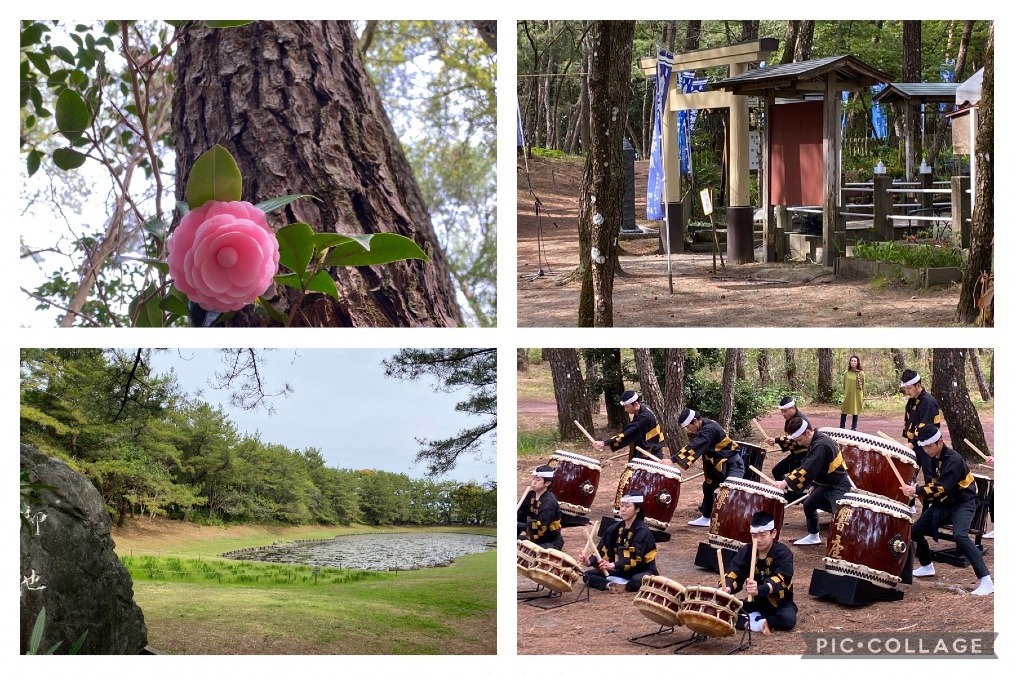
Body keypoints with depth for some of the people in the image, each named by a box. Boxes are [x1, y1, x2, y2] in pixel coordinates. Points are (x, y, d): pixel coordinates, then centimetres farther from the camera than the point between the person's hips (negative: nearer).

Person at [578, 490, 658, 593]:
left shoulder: (642, 531, -17)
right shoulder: (615, 528, 3)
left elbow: (636, 558, -27)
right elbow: (603, 551, 0)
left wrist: (613, 565, -40)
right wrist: (590, 561, -20)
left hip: (641, 571, -7)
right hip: (621, 571, 7)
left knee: (640, 581, -43)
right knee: (588, 575, -8)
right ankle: (610, 585, -27)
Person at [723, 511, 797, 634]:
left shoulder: (783, 553, -17)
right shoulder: (746, 551, -3)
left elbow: (780, 579, -32)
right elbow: (734, 572, -14)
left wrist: (759, 590, -52)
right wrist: (727, 588, -39)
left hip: (779, 602, -3)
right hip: (755, 601, 3)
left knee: (788, 619, -36)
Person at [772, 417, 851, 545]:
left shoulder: (821, 444, -27)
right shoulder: (815, 442, 4)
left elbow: (808, 468, -35)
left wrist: (785, 483, -38)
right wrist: (813, 485, 15)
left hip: (839, 486, -11)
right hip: (826, 484, 11)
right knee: (808, 505, 17)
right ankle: (813, 536, 33)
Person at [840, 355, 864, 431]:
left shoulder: (861, 373, -4)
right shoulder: (847, 373, 0)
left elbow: (863, 385, 3)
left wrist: (859, 394, 4)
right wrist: (847, 391, 10)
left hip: (857, 396, -1)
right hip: (847, 395, 1)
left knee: (855, 412, 6)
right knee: (844, 411, 1)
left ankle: (854, 428, 13)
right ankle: (842, 427, 8)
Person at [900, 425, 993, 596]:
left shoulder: (953, 460, -23)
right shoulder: (934, 459, 3)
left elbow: (942, 488, -32)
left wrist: (916, 491, -40)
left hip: (962, 504, -9)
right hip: (943, 503, 9)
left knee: (960, 536, -32)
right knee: (916, 530, 7)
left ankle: (986, 581, -33)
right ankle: (927, 567, 32)